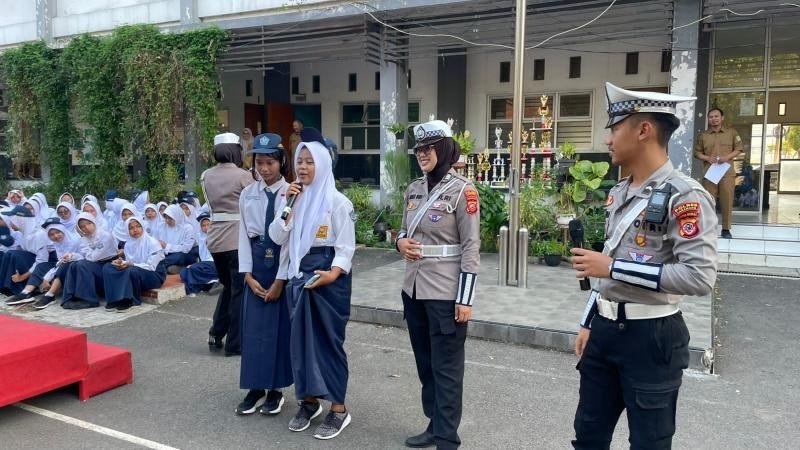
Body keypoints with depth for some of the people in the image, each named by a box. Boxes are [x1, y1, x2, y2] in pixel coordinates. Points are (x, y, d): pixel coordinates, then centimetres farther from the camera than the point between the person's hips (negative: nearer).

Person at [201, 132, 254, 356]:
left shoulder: (206, 176, 7)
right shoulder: (243, 175, -10)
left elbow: (211, 204, 10)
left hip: (214, 239, 6)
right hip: (237, 239, -6)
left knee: (228, 287, 22)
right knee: (239, 291, 5)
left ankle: (216, 336, 25)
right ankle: (234, 343, 11)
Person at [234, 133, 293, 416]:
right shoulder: (247, 194, 5)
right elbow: (244, 234, 5)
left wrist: (280, 280, -12)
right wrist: (248, 274, -4)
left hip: (282, 262, -4)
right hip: (256, 262, 4)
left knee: (281, 326, 4)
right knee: (253, 326, 7)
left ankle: (275, 390, 18)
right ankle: (255, 388, 19)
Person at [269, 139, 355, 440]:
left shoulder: (337, 201, -8)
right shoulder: (296, 198, 9)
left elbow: (346, 246, -9)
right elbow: (278, 238, 2)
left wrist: (333, 273, -24)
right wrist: (288, 204, -8)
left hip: (328, 277, -6)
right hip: (300, 276, 6)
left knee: (328, 340, -1)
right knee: (301, 339, 10)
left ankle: (338, 409, 10)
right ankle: (309, 401, 24)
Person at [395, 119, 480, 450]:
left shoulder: (461, 190, -10)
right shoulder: (413, 189, 9)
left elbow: (471, 247, -11)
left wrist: (465, 299, -15)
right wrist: (401, 242, -4)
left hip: (446, 292, -7)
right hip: (413, 288, 7)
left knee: (446, 367, 2)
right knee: (424, 363, 16)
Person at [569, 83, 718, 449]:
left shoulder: (685, 196, -16)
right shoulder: (618, 193, 10)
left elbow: (700, 277, -26)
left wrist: (613, 267, -23)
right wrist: (589, 323, 16)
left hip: (651, 337, -8)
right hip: (605, 330, 8)